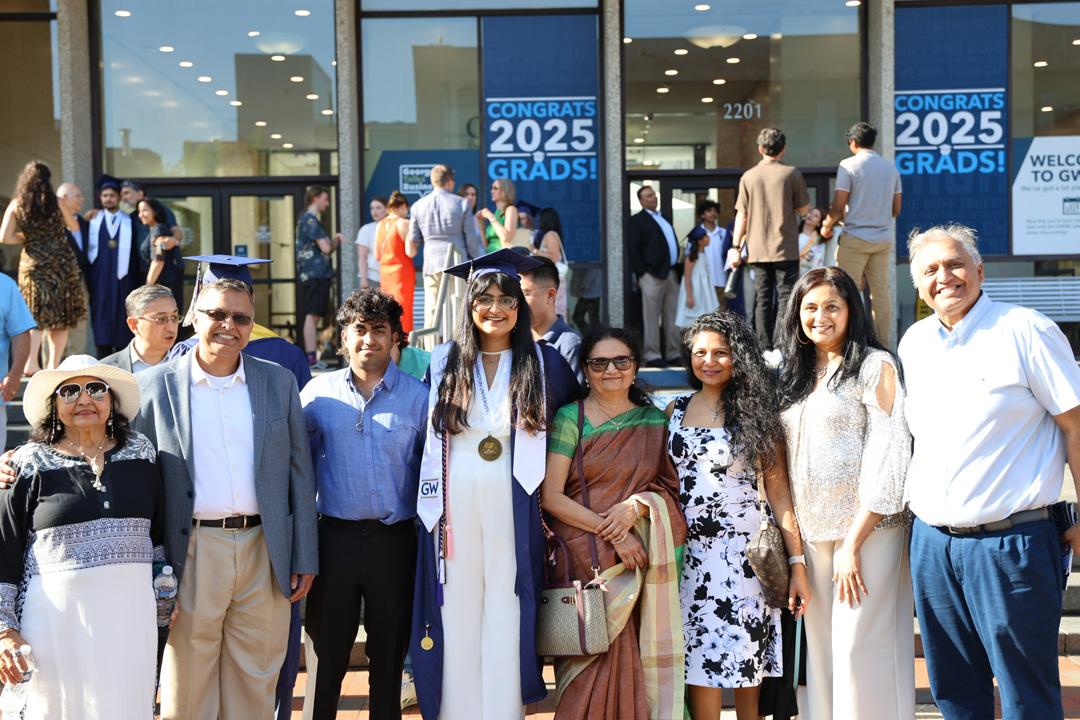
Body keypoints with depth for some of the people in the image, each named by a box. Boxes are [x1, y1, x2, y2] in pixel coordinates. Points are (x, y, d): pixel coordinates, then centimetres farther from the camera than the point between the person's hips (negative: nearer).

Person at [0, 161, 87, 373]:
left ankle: (31, 361, -9)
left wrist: (26, 238, 11)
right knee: (61, 316, 8)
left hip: (33, 263, 1)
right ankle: (53, 365, 8)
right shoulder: (57, 202, -1)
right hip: (62, 261, 0)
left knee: (36, 315, 9)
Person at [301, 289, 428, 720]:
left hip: (395, 539, 0)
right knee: (326, 654, 9)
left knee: (389, 655, 11)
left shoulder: (418, 397, 0)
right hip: (334, 535, 1)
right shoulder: (318, 393, 3)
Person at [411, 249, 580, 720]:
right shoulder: (444, 362, 8)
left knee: (506, 625, 0)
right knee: (457, 622, 4)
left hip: (515, 513, -1)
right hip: (455, 510, 1)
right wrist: (434, 510, 4)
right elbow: (426, 437, 12)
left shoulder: (545, 363, 5)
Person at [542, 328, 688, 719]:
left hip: (637, 559, 3)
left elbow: (669, 486, 13)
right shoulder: (570, 418, 2)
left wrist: (638, 504, -10)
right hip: (583, 555, -2)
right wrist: (613, 533, -13)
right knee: (591, 660, -10)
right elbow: (551, 496, -5)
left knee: (629, 659, -4)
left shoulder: (654, 421, 12)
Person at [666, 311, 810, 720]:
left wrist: (797, 562, -7)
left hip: (743, 552, -2)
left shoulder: (755, 412, 1)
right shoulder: (676, 410, 10)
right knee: (700, 663, 1)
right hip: (690, 553, 2)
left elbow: (778, 490, -2)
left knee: (746, 662, 1)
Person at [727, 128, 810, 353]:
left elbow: (742, 214, 2)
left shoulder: (748, 176, 3)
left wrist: (735, 246, 4)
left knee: (762, 299, 7)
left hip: (757, 250, 3)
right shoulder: (791, 174, -4)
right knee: (785, 296, 1)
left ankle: (764, 349, 8)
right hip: (785, 249, -3)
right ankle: (782, 346, -7)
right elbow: (803, 208, 1)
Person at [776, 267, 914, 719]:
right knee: (818, 649, 8)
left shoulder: (875, 366, -4)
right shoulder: (795, 373, 15)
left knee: (860, 652, -6)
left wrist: (852, 542, -15)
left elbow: (889, 457, -11)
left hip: (864, 530, -6)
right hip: (809, 532, 6)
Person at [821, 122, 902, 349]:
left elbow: (838, 207, -11)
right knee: (881, 292, 8)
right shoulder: (890, 167, 10)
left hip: (856, 237, -5)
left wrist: (827, 226, 6)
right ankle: (884, 344, 9)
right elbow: (896, 208, 13)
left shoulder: (849, 165, -7)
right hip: (883, 238, 5)